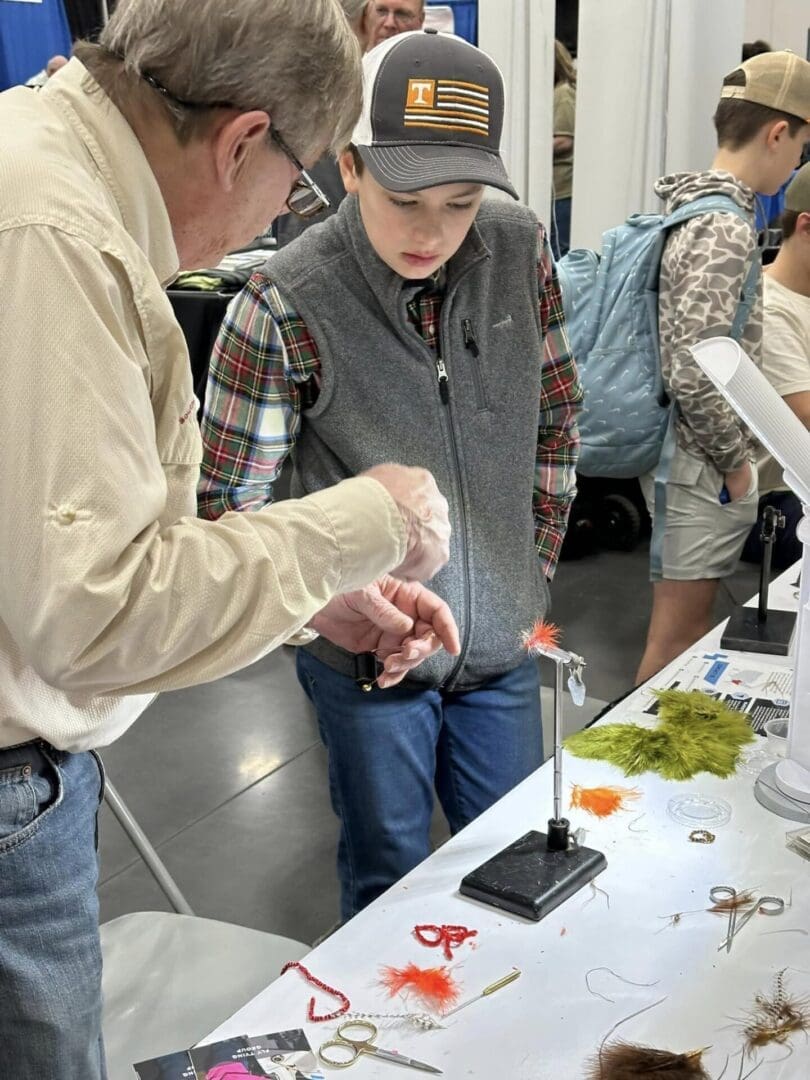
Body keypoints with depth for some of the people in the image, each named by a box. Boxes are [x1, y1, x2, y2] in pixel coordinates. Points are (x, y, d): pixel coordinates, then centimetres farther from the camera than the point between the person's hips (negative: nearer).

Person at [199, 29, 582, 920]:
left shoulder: (519, 250, -7)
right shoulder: (286, 303, -21)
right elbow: (226, 504, -14)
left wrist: (535, 563, 6)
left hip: (500, 642, 4)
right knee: (390, 879, 13)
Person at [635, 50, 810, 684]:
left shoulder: (689, 206, 9)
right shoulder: (726, 230, -20)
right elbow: (695, 373, -27)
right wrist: (735, 461, -13)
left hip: (675, 448, 10)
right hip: (702, 465, -10)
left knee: (684, 626, 22)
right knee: (676, 639, 2)